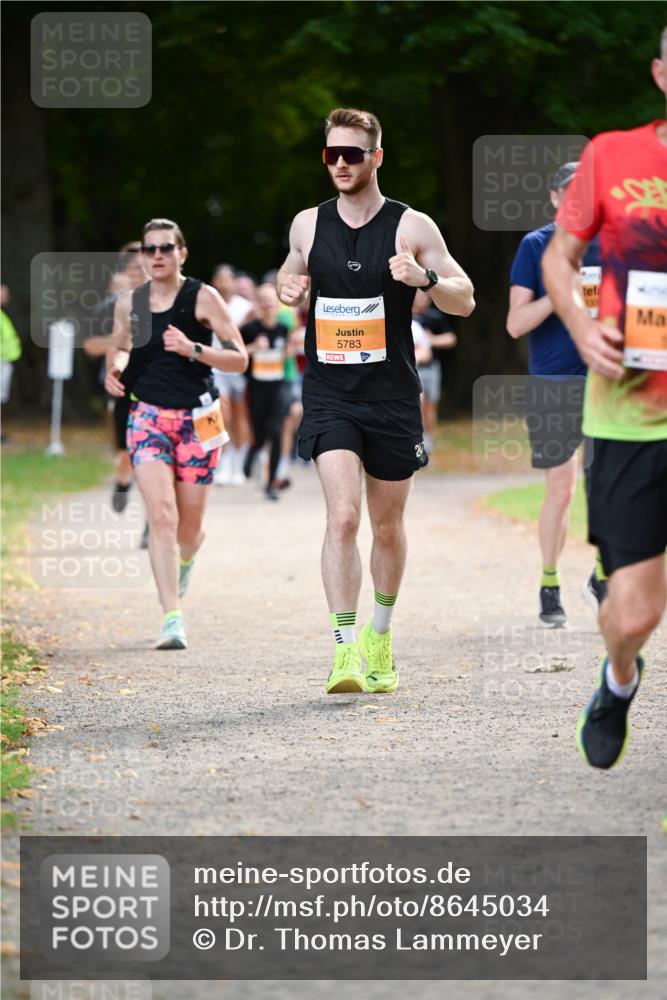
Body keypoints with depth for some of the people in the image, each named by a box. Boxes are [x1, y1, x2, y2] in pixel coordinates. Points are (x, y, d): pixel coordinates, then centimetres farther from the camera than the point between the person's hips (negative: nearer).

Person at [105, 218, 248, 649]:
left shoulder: (203, 298, -6)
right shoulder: (129, 303, 5)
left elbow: (240, 358, -8)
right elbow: (119, 348, 24)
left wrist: (193, 350, -22)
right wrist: (114, 370, 1)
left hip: (196, 419, -1)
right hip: (149, 416, 1)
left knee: (190, 528, 8)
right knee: (161, 516, -17)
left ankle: (184, 562, 47)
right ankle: (173, 620, -20)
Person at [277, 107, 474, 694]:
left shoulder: (411, 226, -3)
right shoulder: (308, 225, 5)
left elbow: (465, 301, -3)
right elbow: (291, 274, 24)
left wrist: (425, 277, -23)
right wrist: (289, 289, -1)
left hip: (392, 396, 0)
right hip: (329, 395, 0)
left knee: (387, 526, 12)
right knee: (342, 516, -17)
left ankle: (380, 634, 34)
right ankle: (345, 650, -20)